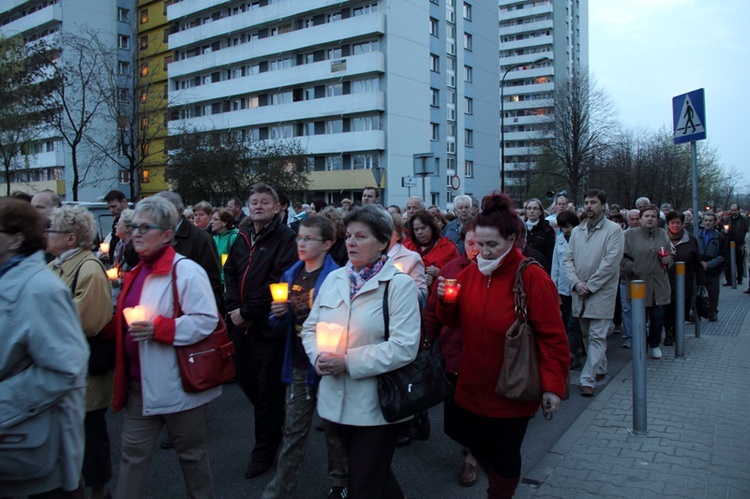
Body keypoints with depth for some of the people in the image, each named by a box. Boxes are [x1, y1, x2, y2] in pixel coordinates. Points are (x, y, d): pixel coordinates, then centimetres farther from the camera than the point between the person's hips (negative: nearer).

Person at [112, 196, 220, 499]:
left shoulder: (185, 270, -15)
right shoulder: (137, 273, 11)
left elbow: (207, 320, -22)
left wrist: (158, 328, -27)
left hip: (175, 383, -7)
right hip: (140, 382, 8)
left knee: (190, 452, 12)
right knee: (133, 452, 14)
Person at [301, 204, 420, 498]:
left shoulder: (399, 283, -11)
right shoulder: (334, 279, 7)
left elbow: (404, 347, -20)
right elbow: (310, 327, 11)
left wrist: (348, 361, -21)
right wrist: (319, 356, -11)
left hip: (376, 405, -6)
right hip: (337, 400, 6)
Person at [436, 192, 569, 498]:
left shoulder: (533, 278, -16)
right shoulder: (469, 274, 0)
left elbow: (552, 337, -16)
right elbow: (454, 321, 8)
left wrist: (553, 386, -19)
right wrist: (446, 302, -13)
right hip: (473, 386, 6)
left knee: (505, 454, 10)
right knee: (472, 441, 19)